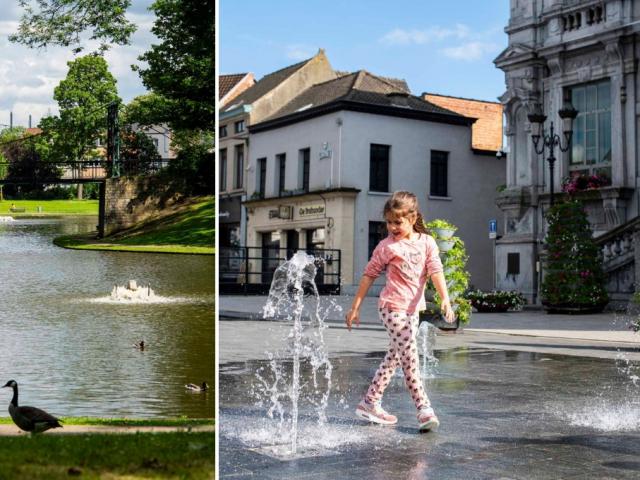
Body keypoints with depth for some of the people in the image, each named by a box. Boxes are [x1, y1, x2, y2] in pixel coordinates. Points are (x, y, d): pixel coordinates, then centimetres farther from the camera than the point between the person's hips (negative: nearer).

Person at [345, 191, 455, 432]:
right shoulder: (387, 246, -6)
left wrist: (445, 299, -23)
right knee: (409, 357, -12)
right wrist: (355, 307, -1)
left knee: (394, 356, 12)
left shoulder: (427, 242, 3)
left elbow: (435, 271, -7)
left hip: (413, 308, 5)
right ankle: (424, 409, -12)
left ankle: (370, 403, 23)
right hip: (392, 307, -5)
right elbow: (369, 275, -1)